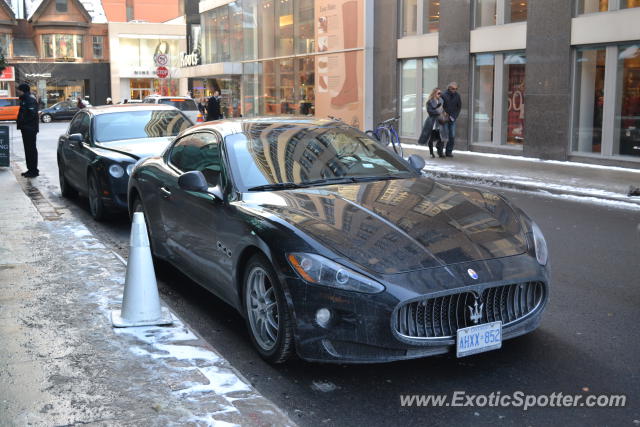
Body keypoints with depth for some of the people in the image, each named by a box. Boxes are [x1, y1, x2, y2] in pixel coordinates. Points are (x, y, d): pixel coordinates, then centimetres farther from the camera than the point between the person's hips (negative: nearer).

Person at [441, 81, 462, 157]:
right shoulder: (444, 95, -8)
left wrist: (454, 117, -1)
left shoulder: (457, 96, 3)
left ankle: (449, 151, 7)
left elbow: (459, 107, 9)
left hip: (453, 119, 3)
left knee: (452, 136, -1)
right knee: (445, 135, -8)